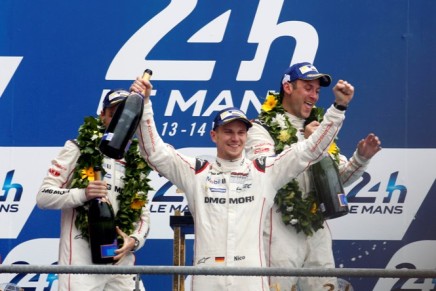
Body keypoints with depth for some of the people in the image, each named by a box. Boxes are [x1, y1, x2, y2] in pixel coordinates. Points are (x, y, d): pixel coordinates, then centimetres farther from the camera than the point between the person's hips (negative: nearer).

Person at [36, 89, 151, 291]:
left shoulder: (135, 161, 16)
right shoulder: (78, 150, 1)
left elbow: (142, 213, 18)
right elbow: (44, 196, -4)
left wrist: (134, 240, -3)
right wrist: (82, 194, -20)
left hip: (120, 262, 5)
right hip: (81, 264, -5)